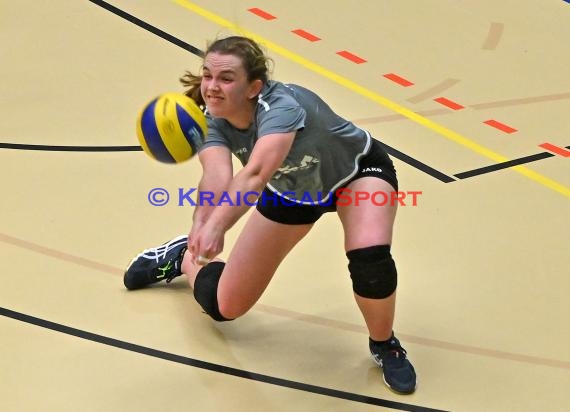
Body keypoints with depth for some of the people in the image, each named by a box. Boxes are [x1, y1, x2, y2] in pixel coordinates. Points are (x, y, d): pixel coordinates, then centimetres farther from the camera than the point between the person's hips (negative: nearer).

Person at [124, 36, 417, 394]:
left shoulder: (281, 107, -42)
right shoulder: (211, 121, -27)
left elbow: (255, 174, -60)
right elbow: (217, 177, -47)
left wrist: (216, 227, -76)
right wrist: (202, 224, -68)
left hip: (357, 171, -4)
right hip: (291, 189, 4)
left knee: (370, 258, -35)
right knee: (224, 305, 3)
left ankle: (385, 345, -3)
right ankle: (181, 259, 38)